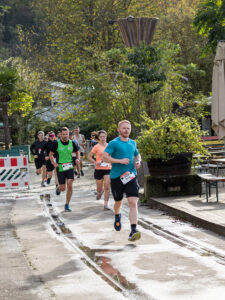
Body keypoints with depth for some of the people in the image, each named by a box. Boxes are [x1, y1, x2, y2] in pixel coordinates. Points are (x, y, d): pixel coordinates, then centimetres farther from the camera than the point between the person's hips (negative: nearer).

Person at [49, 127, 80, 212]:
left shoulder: (72, 143, 2)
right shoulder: (57, 143, -5)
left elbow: (77, 152, 18)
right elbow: (50, 154, 4)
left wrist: (78, 159, -3)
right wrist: (54, 163, -11)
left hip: (69, 167, 1)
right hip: (60, 167, -1)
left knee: (70, 185, -13)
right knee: (63, 188, 0)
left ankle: (67, 205, 0)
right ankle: (58, 189, 40)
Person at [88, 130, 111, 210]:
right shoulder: (96, 147, -4)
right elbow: (89, 156, -2)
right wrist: (95, 162, -15)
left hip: (108, 169, 1)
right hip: (99, 169, -1)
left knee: (107, 187, -11)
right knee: (99, 189, 7)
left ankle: (106, 204, -6)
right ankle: (100, 192, 44)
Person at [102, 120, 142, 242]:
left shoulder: (133, 143, 12)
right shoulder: (113, 143, -5)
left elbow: (137, 154, 31)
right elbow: (104, 157, -15)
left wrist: (138, 161, 8)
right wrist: (120, 161, -22)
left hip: (131, 176, 3)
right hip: (116, 177, -2)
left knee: (133, 203, -14)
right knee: (118, 202, 15)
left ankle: (133, 231, -20)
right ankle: (117, 217, 51)